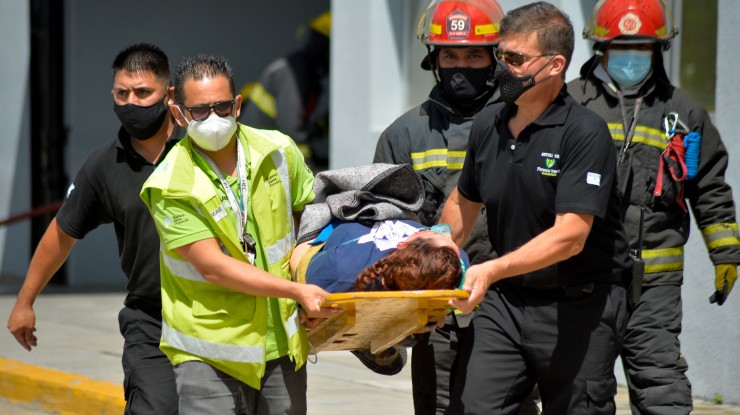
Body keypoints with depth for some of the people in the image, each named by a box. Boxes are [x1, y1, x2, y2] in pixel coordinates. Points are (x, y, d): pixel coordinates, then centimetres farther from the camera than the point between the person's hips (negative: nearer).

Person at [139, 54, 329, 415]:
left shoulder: (277, 151, 0)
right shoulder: (170, 187, -13)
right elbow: (213, 267, -17)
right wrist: (297, 291, -20)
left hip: (282, 342, 4)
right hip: (208, 353, -4)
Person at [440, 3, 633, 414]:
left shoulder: (586, 132, -14)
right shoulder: (488, 125, 5)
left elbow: (570, 235, -22)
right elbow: (463, 203, 24)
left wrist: (492, 270, -30)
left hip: (578, 308, -5)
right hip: (504, 302, 5)